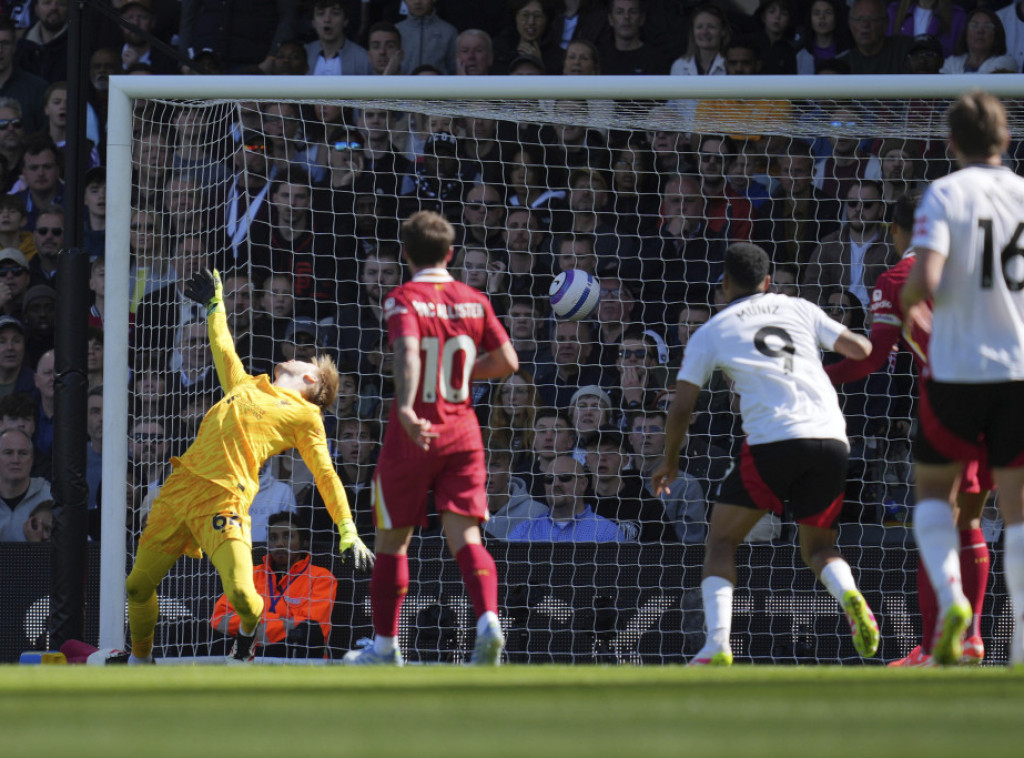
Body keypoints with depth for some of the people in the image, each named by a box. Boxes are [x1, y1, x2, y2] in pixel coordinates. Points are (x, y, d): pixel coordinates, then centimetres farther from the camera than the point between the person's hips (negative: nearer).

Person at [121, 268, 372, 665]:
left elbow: (326, 476, 8)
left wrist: (348, 534, 1)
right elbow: (223, 349, 44)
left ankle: (247, 636, 16)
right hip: (181, 484, 5)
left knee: (241, 594, -19)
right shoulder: (247, 386, 26)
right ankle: (140, 658, 32)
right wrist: (215, 305, 55)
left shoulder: (304, 415, 10)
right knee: (138, 586, 7)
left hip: (224, 499, -5)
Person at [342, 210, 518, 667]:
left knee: (392, 540, 11)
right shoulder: (474, 301, 5)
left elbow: (408, 351, -26)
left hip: (414, 436, -3)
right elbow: (507, 362, 5)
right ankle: (488, 619, -27)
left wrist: (407, 409, -39)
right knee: (464, 535, -2)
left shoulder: (404, 300, -8)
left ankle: (384, 646, 19)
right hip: (463, 432, 3)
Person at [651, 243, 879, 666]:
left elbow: (681, 409, 13)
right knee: (818, 547, 20)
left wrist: (670, 461, 30)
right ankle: (849, 597, -14)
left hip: (772, 441, -3)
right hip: (832, 440, 3)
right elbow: (860, 350, 14)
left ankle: (716, 646, -8)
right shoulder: (799, 310, 19)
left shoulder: (712, 332, 14)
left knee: (722, 540, 11)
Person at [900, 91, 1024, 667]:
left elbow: (924, 282, -17)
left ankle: (951, 594, -8)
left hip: (958, 367, -3)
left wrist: (910, 306, 5)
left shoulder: (945, 194, -6)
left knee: (933, 490, 15)